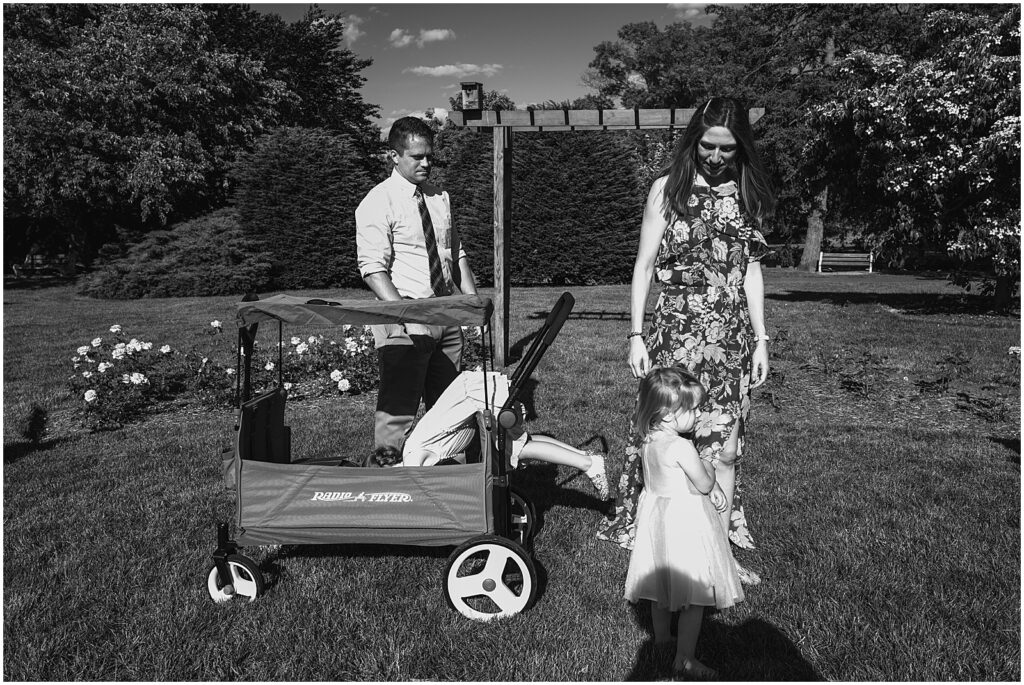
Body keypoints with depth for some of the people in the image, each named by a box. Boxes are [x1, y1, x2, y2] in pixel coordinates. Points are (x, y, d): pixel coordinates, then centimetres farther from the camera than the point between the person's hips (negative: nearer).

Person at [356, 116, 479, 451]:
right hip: (403, 325, -7)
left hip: (447, 317, 7)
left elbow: (457, 256, 17)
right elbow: (373, 269, -15)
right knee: (397, 411, -7)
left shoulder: (440, 198, 13)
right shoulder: (378, 202, -7)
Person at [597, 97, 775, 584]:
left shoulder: (748, 193, 9)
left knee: (725, 448, 5)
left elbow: (750, 269, 10)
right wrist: (636, 334, -7)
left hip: (733, 337, 3)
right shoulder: (668, 188, 0)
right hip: (675, 332, -3)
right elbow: (644, 265, -1)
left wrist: (760, 339, 6)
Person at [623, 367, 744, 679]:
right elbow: (704, 484, -19)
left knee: (662, 584, 25)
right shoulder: (682, 447, -29)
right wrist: (707, 466, 1)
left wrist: (713, 488, 2)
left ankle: (661, 635, 42)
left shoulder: (648, 439, -3)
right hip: (684, 523, -8)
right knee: (694, 596, 6)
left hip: (656, 518, 8)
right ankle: (684, 658, 15)